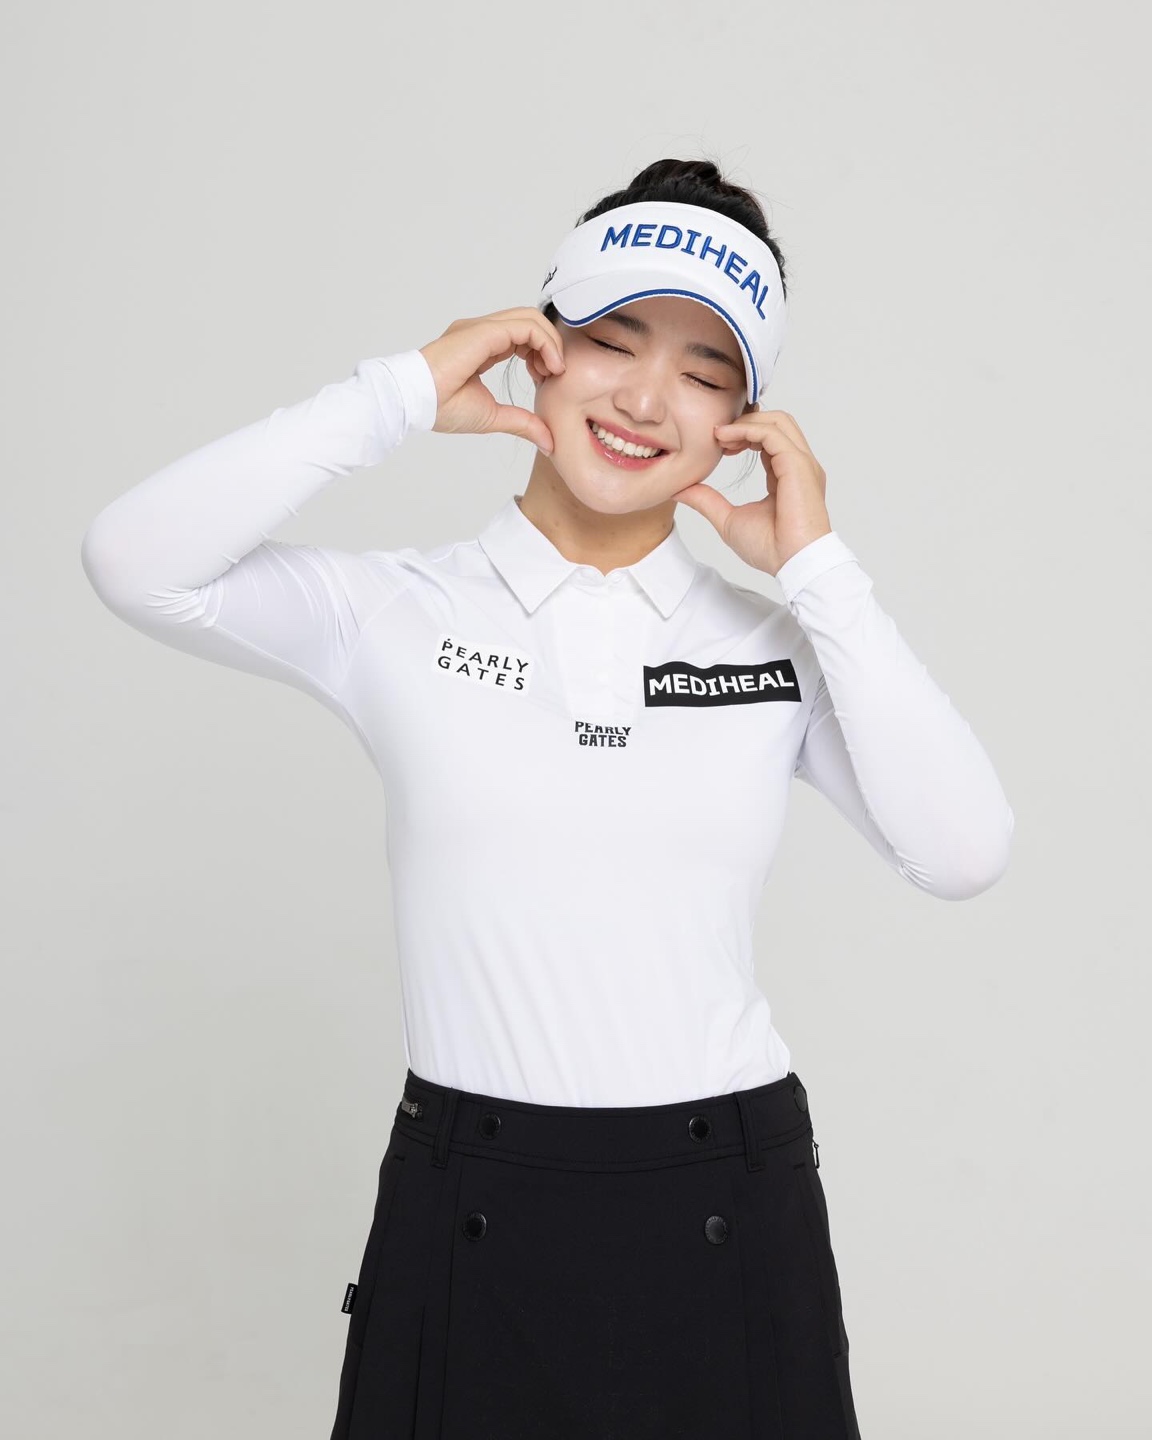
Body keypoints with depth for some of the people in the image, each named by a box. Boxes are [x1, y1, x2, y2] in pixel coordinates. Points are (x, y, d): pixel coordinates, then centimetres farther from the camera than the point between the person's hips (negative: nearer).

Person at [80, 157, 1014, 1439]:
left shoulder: (775, 639, 1)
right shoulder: (399, 611, -3)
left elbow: (960, 856, -10)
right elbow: (135, 564, -17)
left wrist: (817, 572, -10)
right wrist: (400, 396, -14)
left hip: (730, 1218, 2)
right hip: (472, 1217, -1)